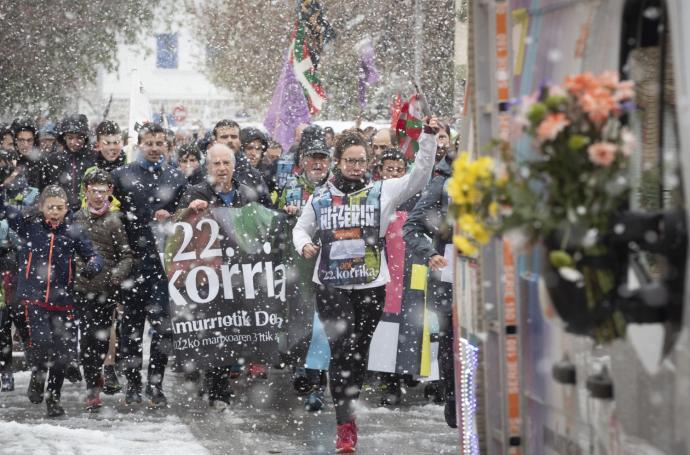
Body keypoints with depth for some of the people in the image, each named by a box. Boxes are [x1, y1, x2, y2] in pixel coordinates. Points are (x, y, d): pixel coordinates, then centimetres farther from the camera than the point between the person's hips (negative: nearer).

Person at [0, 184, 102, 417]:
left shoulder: (73, 232, 5)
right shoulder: (28, 224, 2)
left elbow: (93, 256, 5)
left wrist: (92, 266, -19)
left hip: (62, 300, 2)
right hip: (33, 296, -2)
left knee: (65, 350, 4)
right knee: (41, 341, -21)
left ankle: (53, 397, 26)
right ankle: (37, 379, 11)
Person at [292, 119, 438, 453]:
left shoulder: (381, 192, 3)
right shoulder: (320, 198, 6)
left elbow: (419, 177, -4)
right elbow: (301, 228, 20)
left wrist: (429, 137, -12)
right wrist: (304, 245, -3)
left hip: (371, 287, 1)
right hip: (331, 287, -1)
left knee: (359, 354, 9)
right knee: (342, 351, -12)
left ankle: (347, 411, 26)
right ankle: (345, 426, -11)